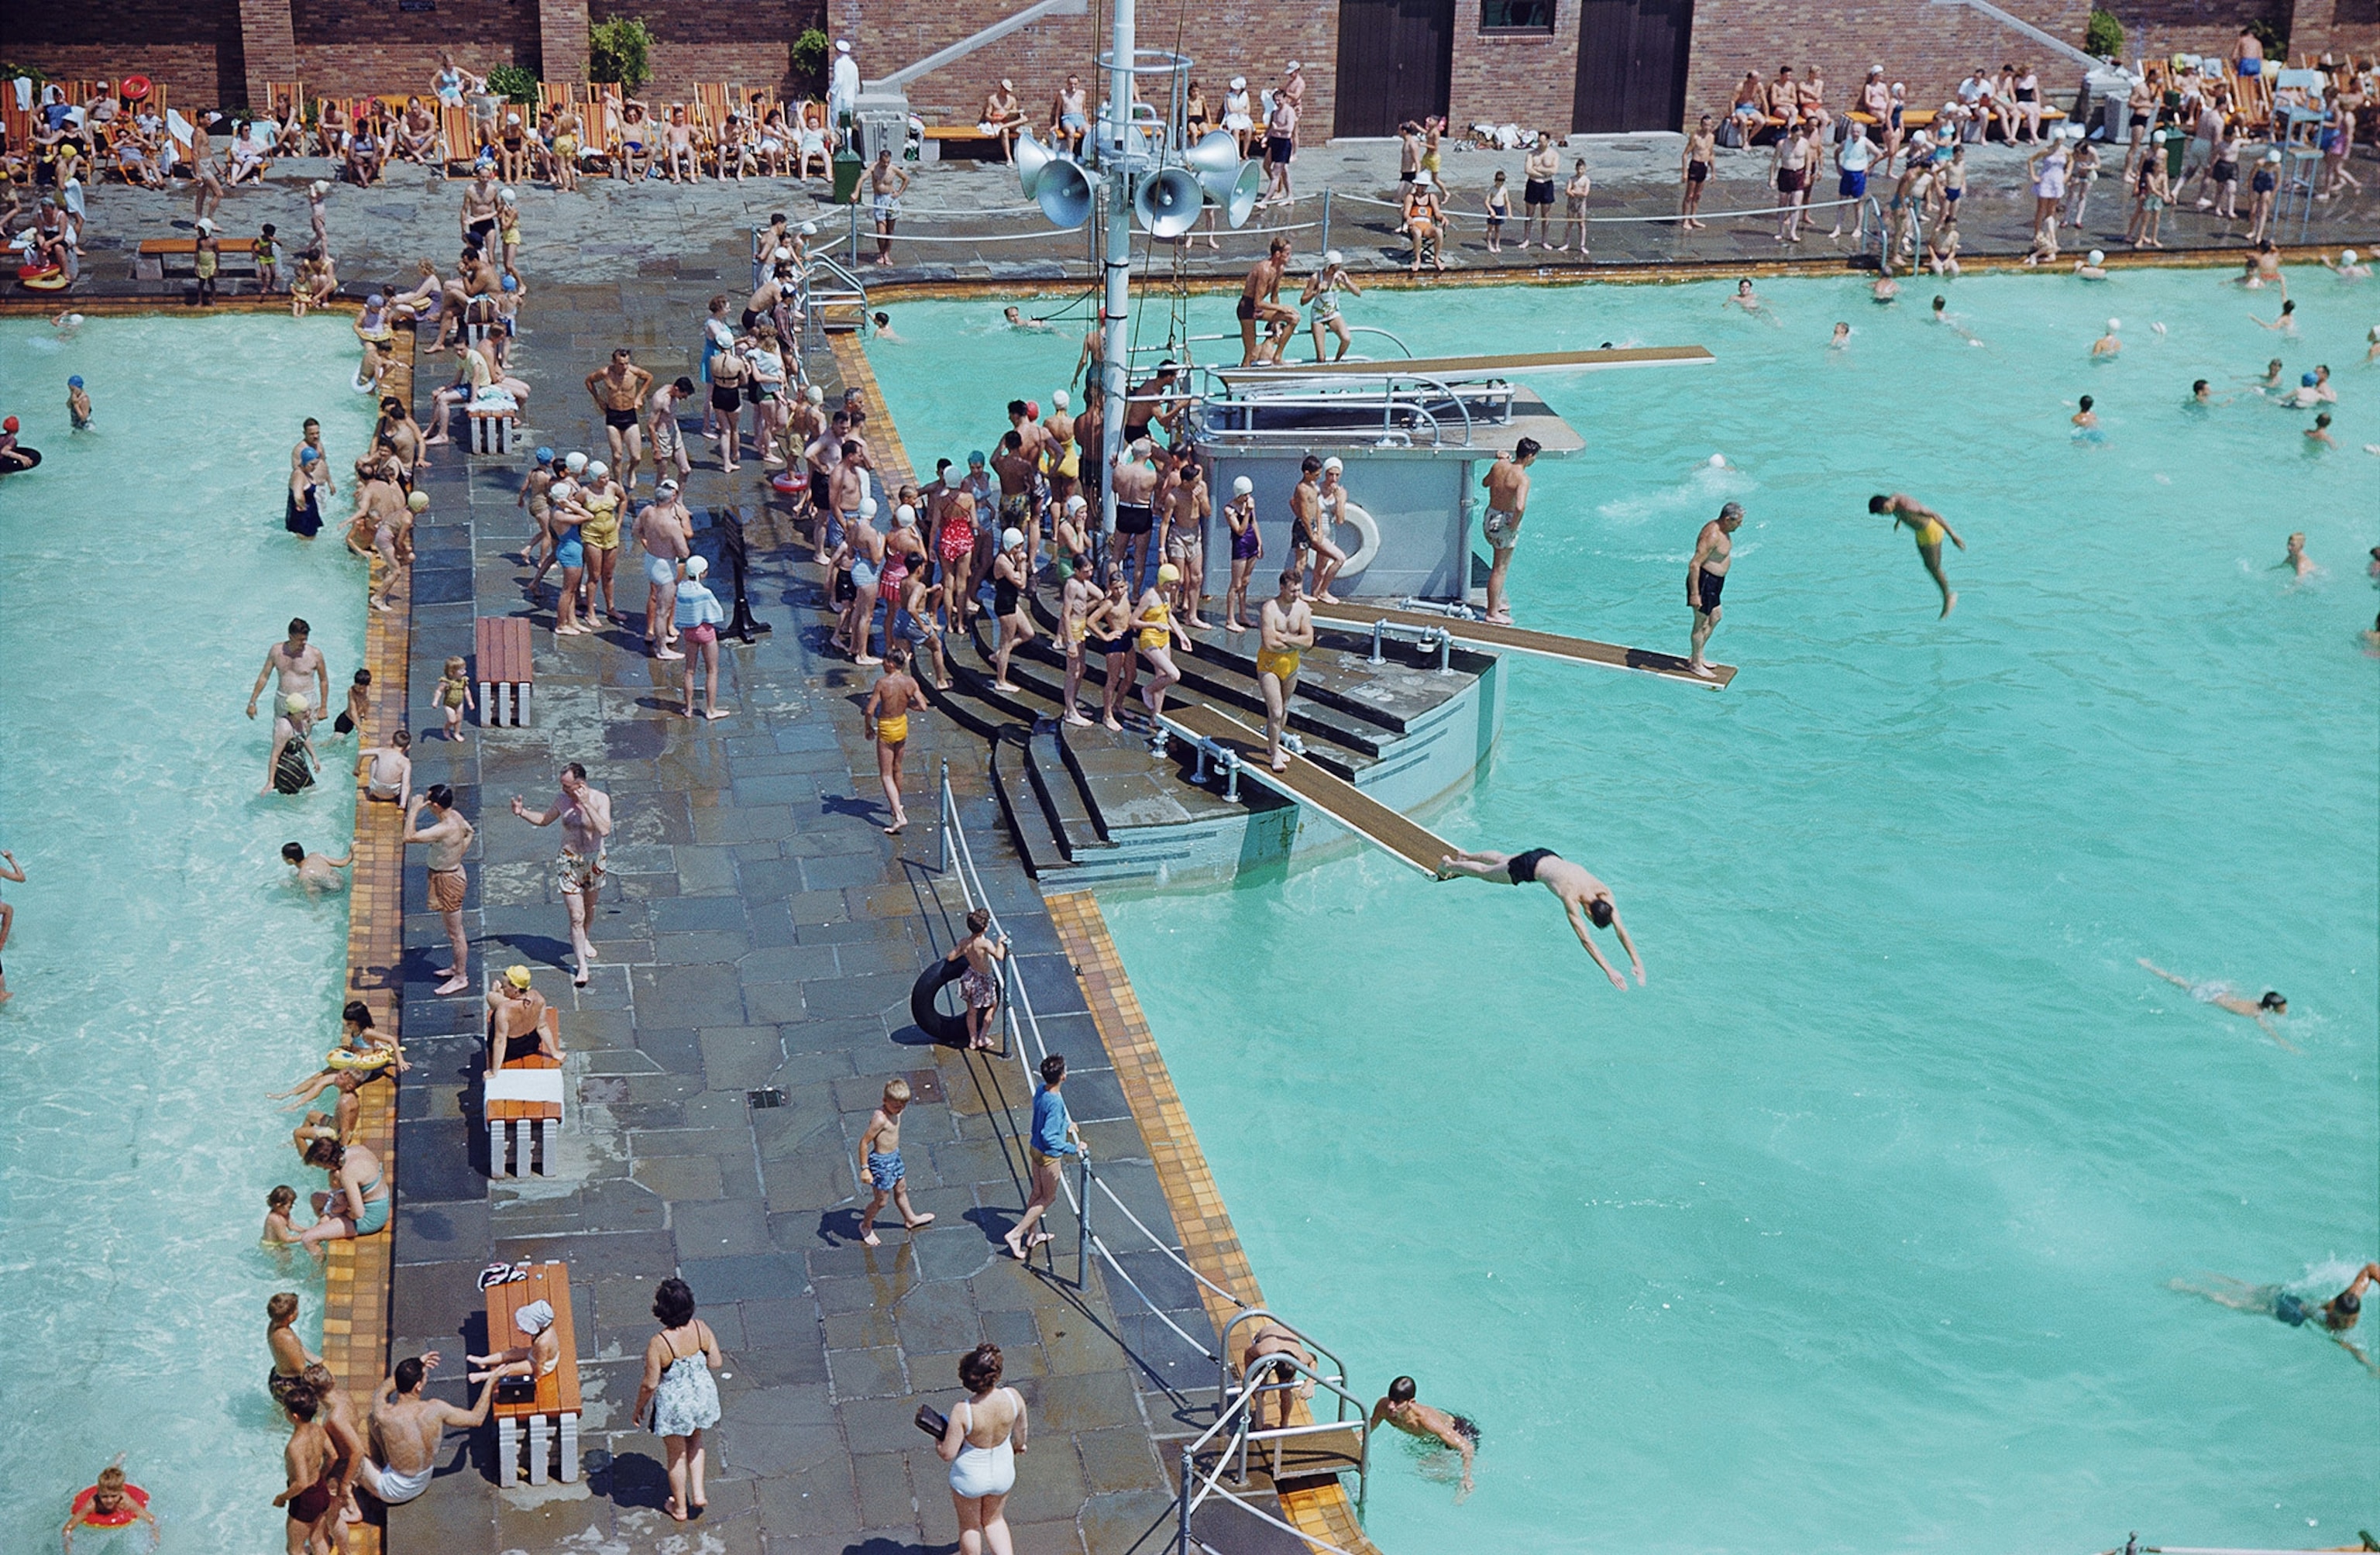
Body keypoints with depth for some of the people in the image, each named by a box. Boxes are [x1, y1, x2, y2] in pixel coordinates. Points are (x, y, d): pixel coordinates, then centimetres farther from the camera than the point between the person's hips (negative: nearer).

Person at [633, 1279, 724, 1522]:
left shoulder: (658, 1344, -30)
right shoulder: (701, 1328, -18)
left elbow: (650, 1384, -20)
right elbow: (717, 1362, -6)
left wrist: (639, 1408, -2)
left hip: (673, 1406, -4)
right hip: (702, 1396, 4)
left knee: (677, 1455, 20)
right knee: (695, 1442, 33)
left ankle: (680, 1508, 39)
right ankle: (698, 1494, 33)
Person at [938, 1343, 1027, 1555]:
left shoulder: (962, 1411, -35)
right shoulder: (1013, 1398, -26)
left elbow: (948, 1454, -24)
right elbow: (1020, 1431, -4)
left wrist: (938, 1440, -1)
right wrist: (1018, 1445, 20)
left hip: (970, 1479, -3)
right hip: (1003, 1474, 3)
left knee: (969, 1526, 27)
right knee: (994, 1520, 31)